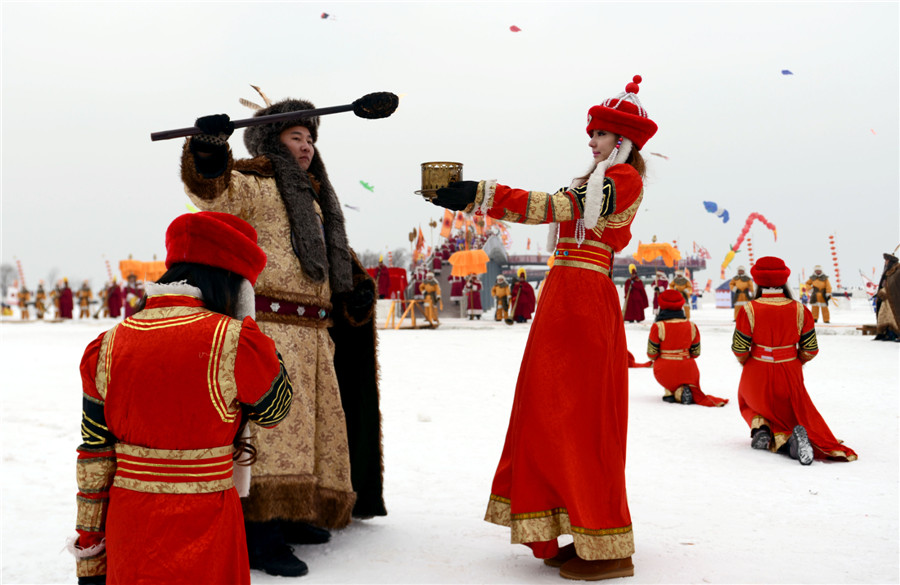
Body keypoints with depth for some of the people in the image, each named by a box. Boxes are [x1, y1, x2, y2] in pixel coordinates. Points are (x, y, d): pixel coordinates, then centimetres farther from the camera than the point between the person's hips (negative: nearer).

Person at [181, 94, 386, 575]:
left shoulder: (312, 197, 25)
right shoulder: (253, 183, -2)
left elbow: (332, 255, 33)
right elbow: (213, 191, -24)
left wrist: (357, 287, 16)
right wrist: (208, 150, -43)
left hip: (311, 333, 9)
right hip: (267, 324, -9)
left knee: (312, 424, 14)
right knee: (270, 420, -16)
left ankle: (290, 516, 26)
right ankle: (259, 537, -14)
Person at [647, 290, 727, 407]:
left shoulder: (658, 327, -13)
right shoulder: (691, 326, -3)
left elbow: (652, 354, -9)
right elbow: (696, 353, 4)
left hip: (664, 372, -1)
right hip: (687, 372, 1)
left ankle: (669, 391, 8)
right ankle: (682, 390, -4)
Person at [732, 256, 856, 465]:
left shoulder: (749, 310, -14)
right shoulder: (800, 310, -8)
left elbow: (739, 349, -11)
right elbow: (810, 350, -5)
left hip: (758, 377, 0)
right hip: (790, 376, 1)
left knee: (748, 402, 31)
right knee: (800, 413, 21)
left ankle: (761, 427, -2)